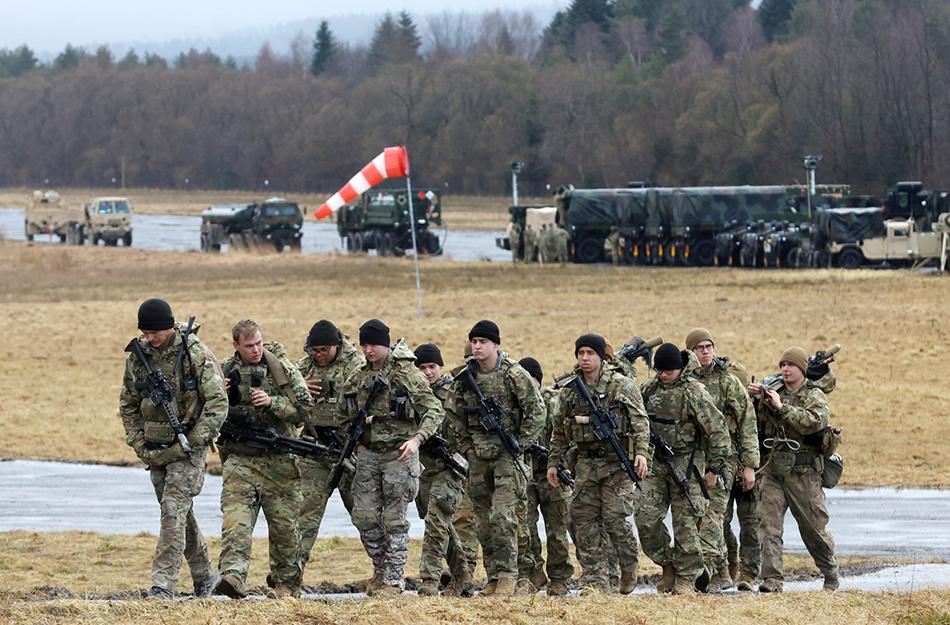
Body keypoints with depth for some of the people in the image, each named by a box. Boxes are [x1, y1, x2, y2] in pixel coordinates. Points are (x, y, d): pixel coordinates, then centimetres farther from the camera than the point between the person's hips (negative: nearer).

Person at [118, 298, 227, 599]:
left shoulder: (197, 355, -12)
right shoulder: (137, 357, 3)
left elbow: (218, 404, -13)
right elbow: (128, 405, 14)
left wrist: (191, 443, -17)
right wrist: (138, 444, 4)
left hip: (187, 448, -6)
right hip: (155, 450, 6)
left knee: (173, 510, -16)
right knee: (180, 515, 13)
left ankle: (163, 583, -18)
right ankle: (204, 575, 28)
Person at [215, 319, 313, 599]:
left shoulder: (283, 368, 2)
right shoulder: (225, 372, 6)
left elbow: (304, 407, 0)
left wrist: (272, 402, -14)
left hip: (279, 460, 0)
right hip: (239, 458, 0)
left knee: (284, 524, 7)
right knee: (235, 519, -18)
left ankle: (285, 583, 20)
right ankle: (232, 576, -32)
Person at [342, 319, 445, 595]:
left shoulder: (407, 374, -7)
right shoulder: (358, 378, 10)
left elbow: (434, 410, -10)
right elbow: (344, 411, 23)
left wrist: (417, 439, -24)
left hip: (399, 454, -5)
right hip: (368, 453, 5)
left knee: (394, 520, -4)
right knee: (364, 516, 2)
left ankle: (393, 580, 0)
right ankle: (380, 568, 20)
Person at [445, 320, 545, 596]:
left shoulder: (514, 374, -9)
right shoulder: (465, 376, 4)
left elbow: (536, 413, -6)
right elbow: (452, 413, 17)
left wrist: (518, 445, -8)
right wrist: (465, 445, 10)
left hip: (507, 453, -5)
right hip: (478, 456, 5)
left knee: (502, 516, -16)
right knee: (484, 520, 6)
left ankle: (507, 576, -11)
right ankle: (493, 578, 12)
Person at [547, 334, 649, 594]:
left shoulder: (621, 385, -2)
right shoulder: (570, 389, 11)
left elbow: (639, 420, -6)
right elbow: (560, 430, 18)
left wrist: (642, 451, -19)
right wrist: (554, 463, 15)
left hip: (617, 461, -5)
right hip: (585, 462, 5)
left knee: (615, 518, -10)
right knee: (585, 520, 0)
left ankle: (630, 568, 13)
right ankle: (595, 579, 3)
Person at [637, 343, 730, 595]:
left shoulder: (693, 393, -10)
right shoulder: (650, 389, 7)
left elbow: (717, 431, -9)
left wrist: (714, 469, -9)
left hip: (686, 464, -5)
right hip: (657, 463, 5)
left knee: (685, 523, -3)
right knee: (646, 518, -3)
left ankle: (685, 579, 6)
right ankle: (668, 566, 13)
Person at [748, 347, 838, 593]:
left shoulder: (814, 396, 0)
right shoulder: (773, 393, 14)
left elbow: (814, 422, -19)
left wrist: (781, 407, -18)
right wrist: (755, 399, 1)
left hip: (803, 473, -4)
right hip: (773, 471, 4)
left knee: (814, 527, 6)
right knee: (769, 526, -9)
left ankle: (831, 576, 22)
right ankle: (772, 579, -11)